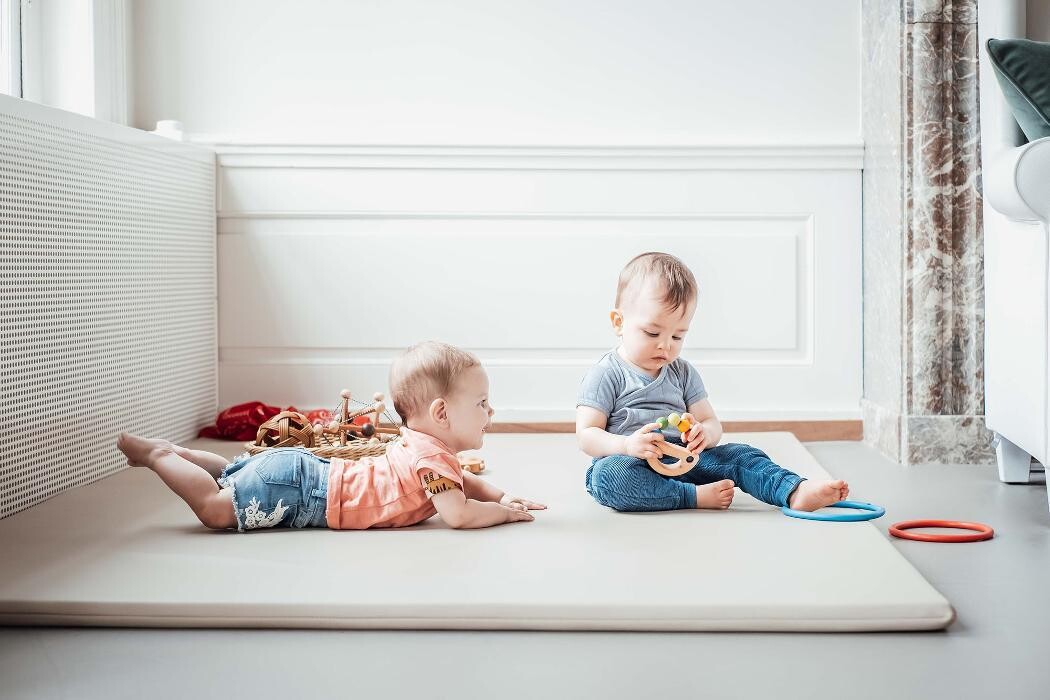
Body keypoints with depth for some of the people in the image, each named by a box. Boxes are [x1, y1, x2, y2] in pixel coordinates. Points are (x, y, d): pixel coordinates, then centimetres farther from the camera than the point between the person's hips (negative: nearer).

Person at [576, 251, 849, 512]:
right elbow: (586, 435, -10)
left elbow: (712, 423, 11)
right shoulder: (605, 375, -4)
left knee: (741, 455, -12)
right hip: (632, 465, -5)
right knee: (606, 474, -38)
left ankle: (796, 491, -31)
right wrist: (627, 445, -30)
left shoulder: (683, 373, 12)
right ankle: (695, 496, -35)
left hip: (681, 461, 5)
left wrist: (704, 434, -16)